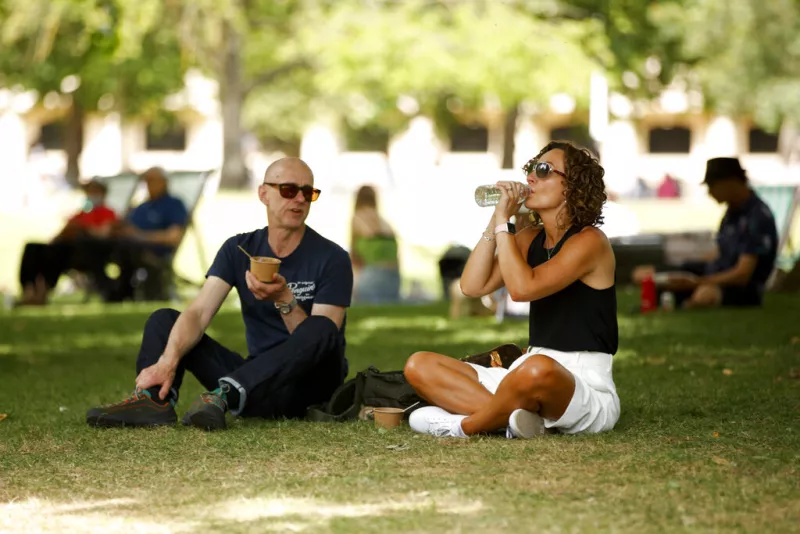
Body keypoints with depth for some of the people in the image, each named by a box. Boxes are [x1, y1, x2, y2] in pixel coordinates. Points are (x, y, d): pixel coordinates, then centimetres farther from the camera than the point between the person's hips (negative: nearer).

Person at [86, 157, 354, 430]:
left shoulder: (332, 259, -6)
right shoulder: (239, 250, 4)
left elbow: (320, 340, -14)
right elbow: (198, 313, -10)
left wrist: (285, 301, -30)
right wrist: (168, 360, -28)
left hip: (312, 385, -4)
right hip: (257, 381, 4)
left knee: (322, 328, -35)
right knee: (164, 319, -3)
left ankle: (223, 397, -49)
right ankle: (154, 398, -35)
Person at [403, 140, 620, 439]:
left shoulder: (589, 241, -10)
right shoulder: (531, 238, 13)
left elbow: (522, 287, -24)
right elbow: (473, 286, 3)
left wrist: (504, 222, -15)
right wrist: (495, 221, -1)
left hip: (586, 389, -8)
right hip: (528, 372, 8)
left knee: (538, 370, -45)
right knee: (419, 366, -1)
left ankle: (465, 425, -17)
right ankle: (515, 416, -22)